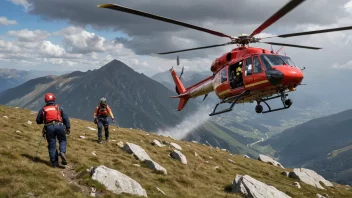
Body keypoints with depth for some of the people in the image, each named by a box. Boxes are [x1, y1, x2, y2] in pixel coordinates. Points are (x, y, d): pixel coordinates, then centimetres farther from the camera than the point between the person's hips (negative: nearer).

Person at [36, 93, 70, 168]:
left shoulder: (43, 109, 15)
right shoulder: (59, 107, 12)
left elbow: (38, 121, 18)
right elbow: (65, 118, 5)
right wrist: (67, 128, 7)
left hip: (49, 128, 1)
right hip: (59, 126, -1)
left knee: (52, 145, 8)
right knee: (62, 140, 18)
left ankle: (54, 163, 7)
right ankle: (62, 152, -10)